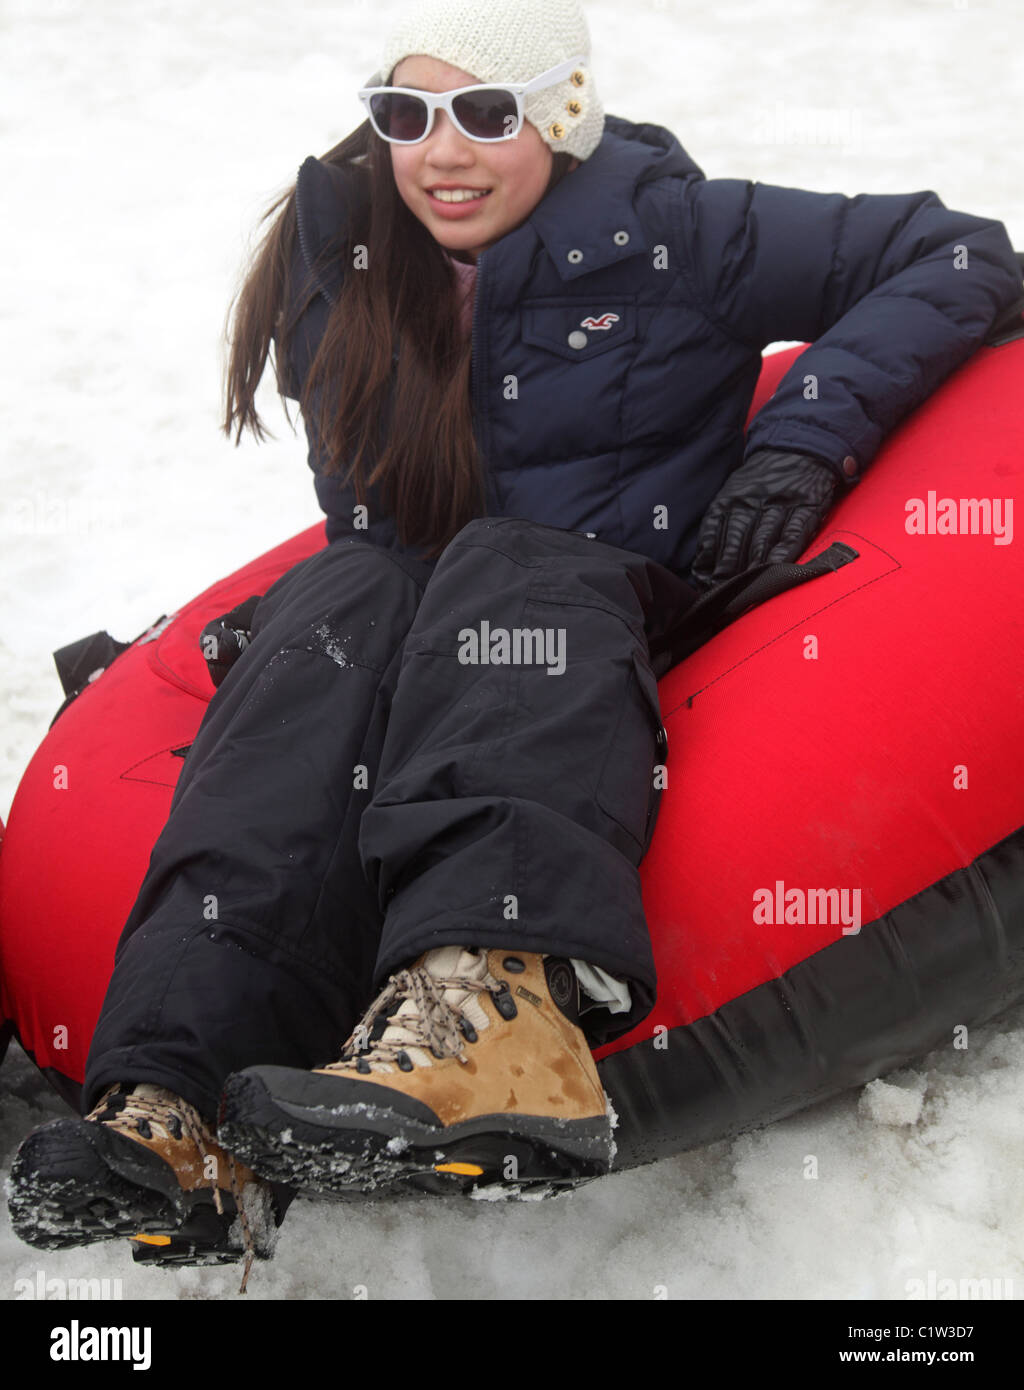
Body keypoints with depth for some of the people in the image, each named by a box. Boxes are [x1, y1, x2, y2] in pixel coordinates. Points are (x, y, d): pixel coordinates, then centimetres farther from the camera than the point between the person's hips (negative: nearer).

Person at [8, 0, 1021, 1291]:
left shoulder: (670, 232, -4)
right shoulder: (340, 254, 8)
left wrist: (805, 433, -14)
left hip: (627, 617, -3)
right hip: (407, 608, 3)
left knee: (508, 572, -35)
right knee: (342, 601, -32)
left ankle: (486, 1006, -64)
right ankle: (176, 1104, -53)